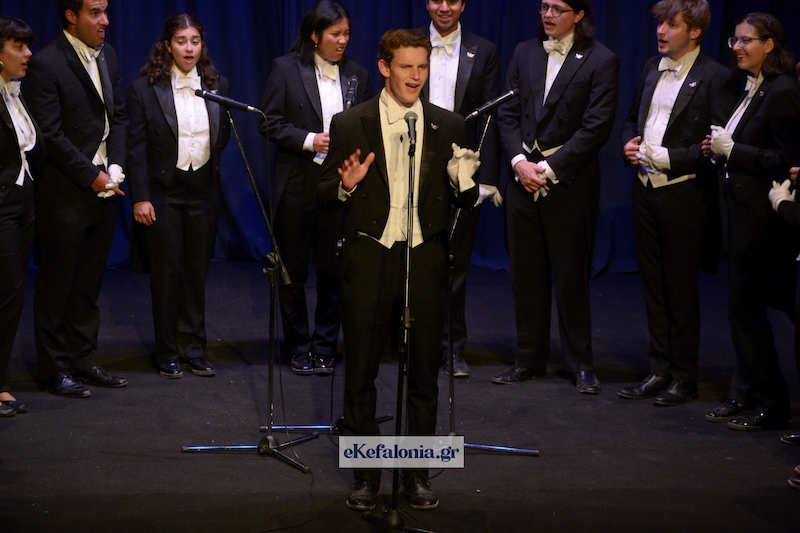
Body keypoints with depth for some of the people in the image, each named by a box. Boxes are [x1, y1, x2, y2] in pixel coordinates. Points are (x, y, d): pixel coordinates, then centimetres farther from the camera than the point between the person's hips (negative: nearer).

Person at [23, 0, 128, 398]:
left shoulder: (107, 56, 10)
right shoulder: (46, 64, -14)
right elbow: (50, 135, -16)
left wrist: (115, 167, 0)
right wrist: (92, 176, -13)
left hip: (102, 188, 7)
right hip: (65, 193, -7)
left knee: (89, 284, 13)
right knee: (57, 285, 3)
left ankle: (84, 360, 22)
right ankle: (54, 368, 12)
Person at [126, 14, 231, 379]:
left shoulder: (216, 86, 5)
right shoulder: (145, 88, -5)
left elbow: (224, 136, 16)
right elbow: (136, 147, -7)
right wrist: (140, 198, -12)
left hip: (203, 191, 3)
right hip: (163, 193, -3)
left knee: (197, 272, 9)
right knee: (167, 274, 2)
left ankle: (193, 348, 19)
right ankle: (167, 354, 13)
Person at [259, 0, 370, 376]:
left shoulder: (357, 76, 8)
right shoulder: (286, 69, -1)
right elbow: (271, 123, -4)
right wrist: (309, 141, -16)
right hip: (297, 185, -2)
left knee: (334, 271, 5)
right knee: (293, 270, 6)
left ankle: (324, 346, 16)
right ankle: (299, 348, 18)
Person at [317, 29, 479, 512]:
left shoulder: (448, 126, 5)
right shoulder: (350, 124, 0)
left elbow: (464, 200, 7)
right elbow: (325, 197, 2)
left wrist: (465, 182, -15)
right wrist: (346, 185, -20)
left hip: (425, 261, 1)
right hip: (369, 260, -1)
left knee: (425, 375, 8)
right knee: (360, 376, 5)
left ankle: (419, 476, 20)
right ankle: (366, 478, 18)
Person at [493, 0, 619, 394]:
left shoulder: (601, 61, -4)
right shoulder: (525, 53, 11)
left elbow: (596, 127, -9)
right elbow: (507, 113, 9)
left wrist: (547, 168, -12)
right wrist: (519, 161, -6)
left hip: (569, 181, -4)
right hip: (523, 178, 4)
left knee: (571, 276, 0)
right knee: (525, 273, 7)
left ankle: (581, 364, 11)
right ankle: (529, 359, 17)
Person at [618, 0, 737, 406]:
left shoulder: (713, 77, -10)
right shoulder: (652, 68, 12)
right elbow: (632, 118, 24)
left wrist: (667, 158, -19)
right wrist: (629, 144, 4)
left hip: (683, 195, -7)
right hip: (645, 190, 7)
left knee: (681, 289, 1)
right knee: (653, 285, 11)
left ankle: (684, 377, 12)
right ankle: (660, 370, 20)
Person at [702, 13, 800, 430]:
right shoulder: (750, 89, 14)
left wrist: (731, 149, -19)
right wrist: (720, 149, 3)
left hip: (763, 218, -9)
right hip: (743, 210, 9)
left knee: (745, 308, -4)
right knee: (743, 308, 13)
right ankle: (745, 395, 21)